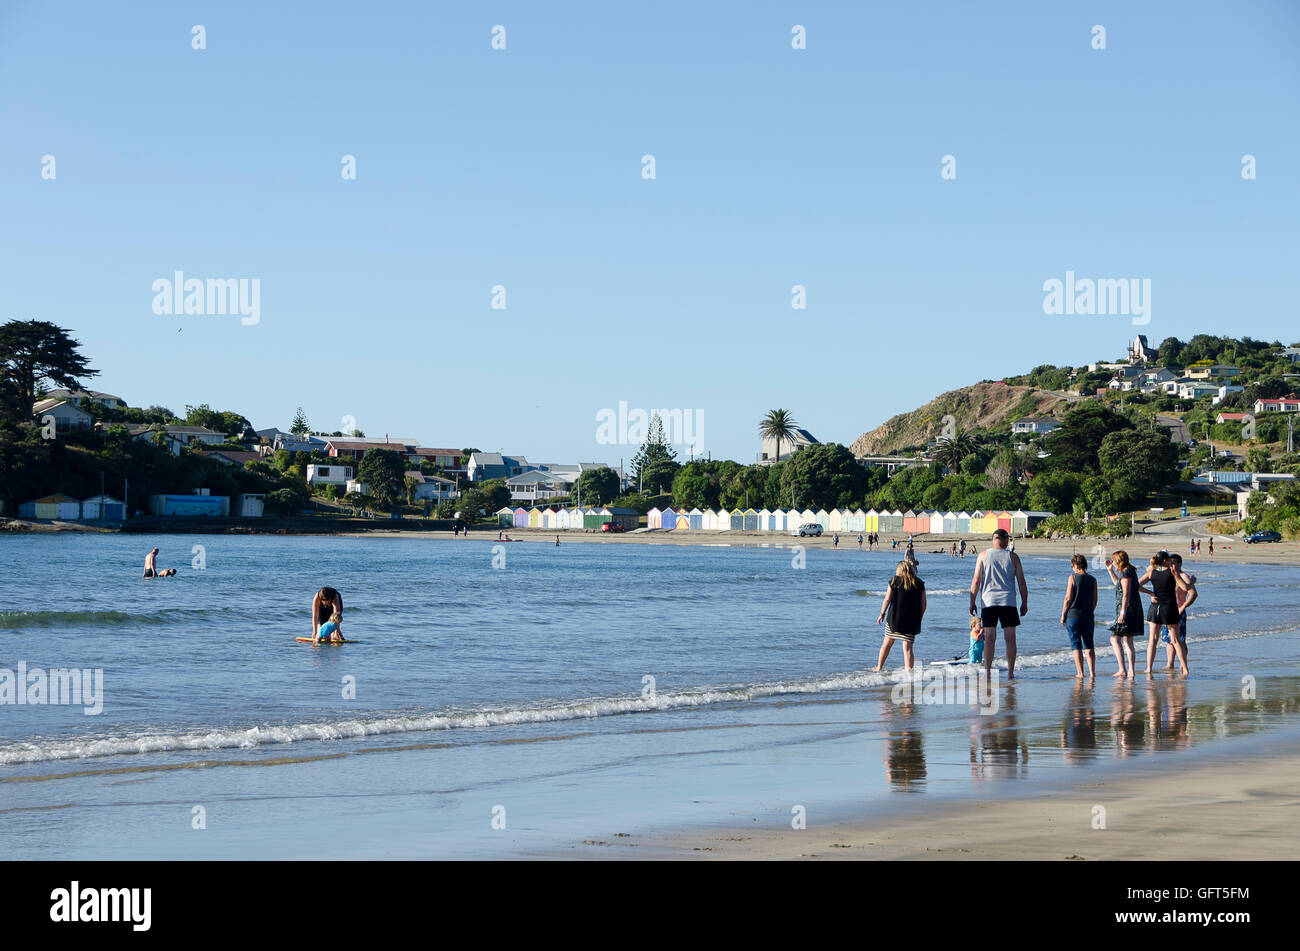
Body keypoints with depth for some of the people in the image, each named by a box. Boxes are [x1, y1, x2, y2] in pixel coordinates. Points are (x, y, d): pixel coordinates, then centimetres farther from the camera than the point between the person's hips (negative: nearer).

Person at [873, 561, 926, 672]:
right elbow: (923, 604, 5)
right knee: (907, 647, 1)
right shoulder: (919, 584, 4)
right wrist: (919, 619, 15)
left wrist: (882, 614, 6)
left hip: (895, 618, -1)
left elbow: (887, 599, -4)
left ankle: (879, 667, 26)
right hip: (912, 621, 1)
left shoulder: (894, 581, -2)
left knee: (887, 644, 14)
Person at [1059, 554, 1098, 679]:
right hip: (1088, 616, 4)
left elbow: (1068, 598, -10)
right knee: (1089, 646, 11)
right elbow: (1095, 600, 9)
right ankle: (1092, 672, 4)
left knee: (1076, 646, 1)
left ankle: (1080, 673, -2)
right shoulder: (1092, 580, 5)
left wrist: (1063, 615, -2)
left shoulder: (1073, 577, -8)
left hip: (1073, 615, -4)